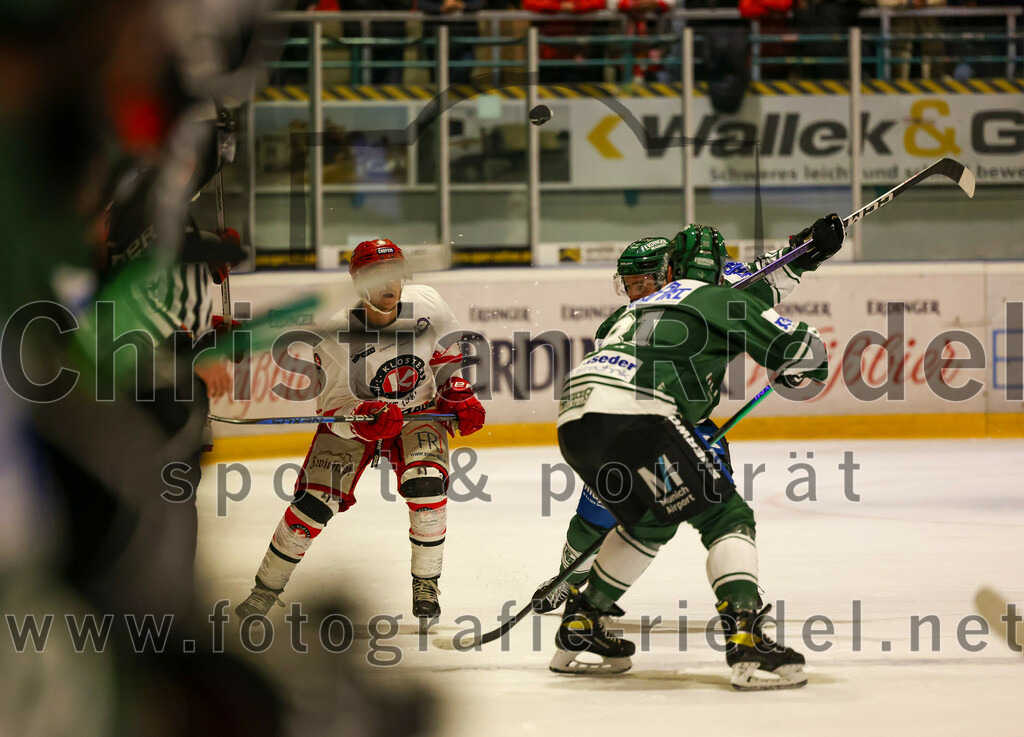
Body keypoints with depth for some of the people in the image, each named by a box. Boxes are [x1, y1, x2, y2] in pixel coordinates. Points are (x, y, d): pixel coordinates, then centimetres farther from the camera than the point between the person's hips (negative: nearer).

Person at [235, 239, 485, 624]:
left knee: (426, 487, -24)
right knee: (314, 503, -11)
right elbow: (334, 405, -20)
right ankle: (267, 588, 9)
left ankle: (426, 582, -3)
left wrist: (459, 395, -3)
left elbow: (447, 350, 5)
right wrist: (366, 419, -39)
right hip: (351, 417, -1)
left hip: (417, 412, 1)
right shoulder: (337, 334, -26)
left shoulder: (427, 306, -18)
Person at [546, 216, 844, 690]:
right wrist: (802, 369, 31)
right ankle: (746, 641, -19)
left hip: (573, 420, 8)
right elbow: (802, 351, 9)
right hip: (633, 414, -7)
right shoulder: (722, 301, 13)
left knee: (650, 521, 29)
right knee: (724, 516, -1)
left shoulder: (644, 307, 35)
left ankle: (577, 632, 33)